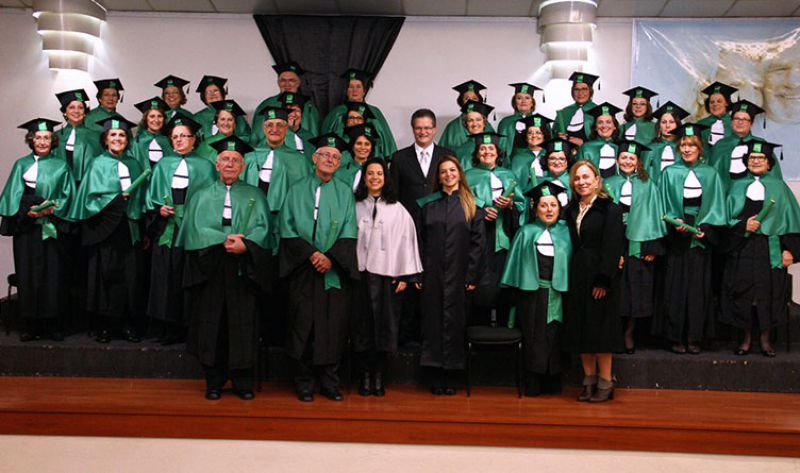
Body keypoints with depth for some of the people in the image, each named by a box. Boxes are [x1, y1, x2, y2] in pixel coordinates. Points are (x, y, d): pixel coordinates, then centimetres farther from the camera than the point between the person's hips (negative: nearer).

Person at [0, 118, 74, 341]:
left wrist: (52, 209, -14)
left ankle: (53, 325, 4)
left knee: (53, 274, -3)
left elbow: (67, 197, 4)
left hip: (52, 228, -1)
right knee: (28, 275, 1)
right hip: (25, 227, 1)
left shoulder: (61, 166, 10)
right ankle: (29, 325, 7)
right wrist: (27, 210, -13)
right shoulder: (21, 164, 12)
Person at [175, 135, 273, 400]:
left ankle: (242, 381, 9)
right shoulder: (202, 196, 14)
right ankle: (214, 381, 11)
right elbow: (195, 229, 0)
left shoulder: (254, 196, 12)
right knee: (211, 325, 1)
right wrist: (224, 240, -15)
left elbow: (262, 228, -1)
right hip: (209, 269, 1)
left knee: (243, 325, 0)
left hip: (243, 270, -1)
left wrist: (244, 243, -20)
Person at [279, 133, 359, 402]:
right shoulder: (297, 190, 6)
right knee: (304, 326, 0)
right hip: (303, 270, -1)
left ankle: (329, 382, 12)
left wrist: (331, 257, -12)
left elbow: (349, 232, 2)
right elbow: (287, 229, 0)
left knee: (334, 326, 2)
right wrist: (310, 254, -13)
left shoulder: (345, 192, 9)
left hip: (336, 270, 1)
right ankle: (304, 383, 11)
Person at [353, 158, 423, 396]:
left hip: (387, 274, 0)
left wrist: (404, 275, -3)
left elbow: (406, 240, 2)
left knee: (385, 324, 1)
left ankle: (379, 375, 10)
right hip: (360, 272, 1)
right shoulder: (355, 207, 7)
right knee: (363, 324, 3)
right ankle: (365, 374, 11)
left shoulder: (396, 209, 5)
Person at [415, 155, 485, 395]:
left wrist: (472, 275, -8)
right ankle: (438, 375, 13)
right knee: (434, 320, 4)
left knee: (454, 321, 2)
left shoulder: (471, 205, 4)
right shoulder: (429, 204, 9)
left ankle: (451, 377, 12)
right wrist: (417, 273, -2)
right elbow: (420, 240, 6)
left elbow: (478, 241, -1)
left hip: (458, 274, -1)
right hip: (433, 274, 1)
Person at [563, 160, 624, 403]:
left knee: (599, 330, -1)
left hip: (599, 277, -6)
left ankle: (605, 383, 9)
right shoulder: (570, 210, 11)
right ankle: (589, 380, 17)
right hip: (576, 276, 6)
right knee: (581, 329, 7)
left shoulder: (610, 209, -7)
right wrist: (570, 276, 2)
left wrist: (603, 280, -18)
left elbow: (612, 248, -13)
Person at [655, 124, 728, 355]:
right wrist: (675, 221, -15)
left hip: (701, 238, 1)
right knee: (676, 286, -2)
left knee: (699, 287, 2)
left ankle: (694, 337, 9)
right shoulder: (670, 173, 7)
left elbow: (715, 206, 4)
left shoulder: (710, 174, 9)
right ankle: (676, 337, 5)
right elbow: (665, 206, 3)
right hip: (677, 238, -1)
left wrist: (704, 227, -11)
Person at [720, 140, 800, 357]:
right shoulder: (738, 187, 10)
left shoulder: (778, 187, 7)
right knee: (743, 293, 1)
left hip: (770, 250, -1)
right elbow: (728, 218, 6)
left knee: (768, 293, 1)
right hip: (742, 249, 1)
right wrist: (743, 226, -14)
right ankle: (747, 339, 12)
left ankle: (765, 339, 13)